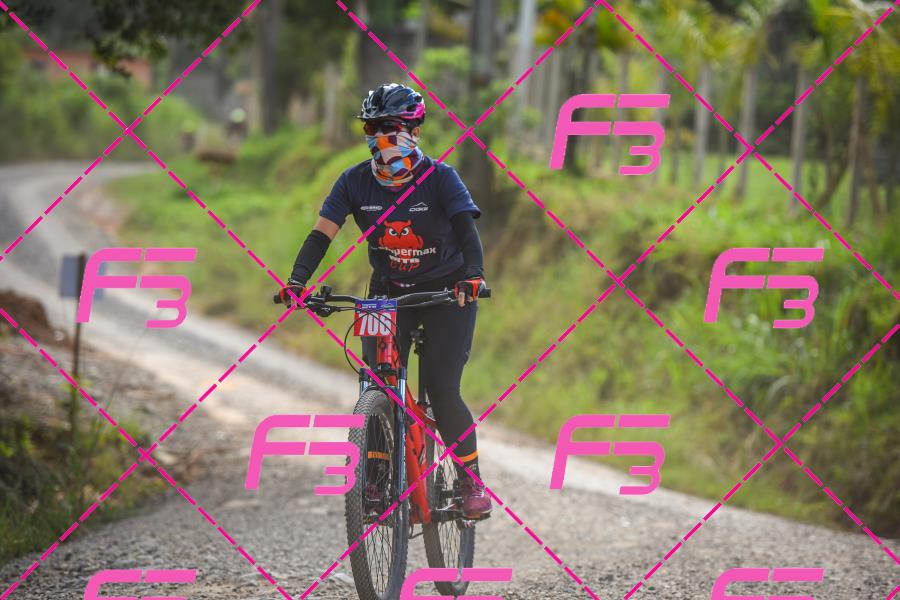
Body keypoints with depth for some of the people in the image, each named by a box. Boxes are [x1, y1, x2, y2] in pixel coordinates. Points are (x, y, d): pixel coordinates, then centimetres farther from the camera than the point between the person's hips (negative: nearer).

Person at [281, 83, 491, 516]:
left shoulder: (439, 178, -16)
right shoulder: (356, 181, -8)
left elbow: (467, 228, -28)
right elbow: (322, 234, -14)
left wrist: (473, 276, -47)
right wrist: (297, 281, -30)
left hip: (447, 293, -3)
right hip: (388, 293, 3)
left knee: (441, 391, -13)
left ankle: (472, 480, 3)